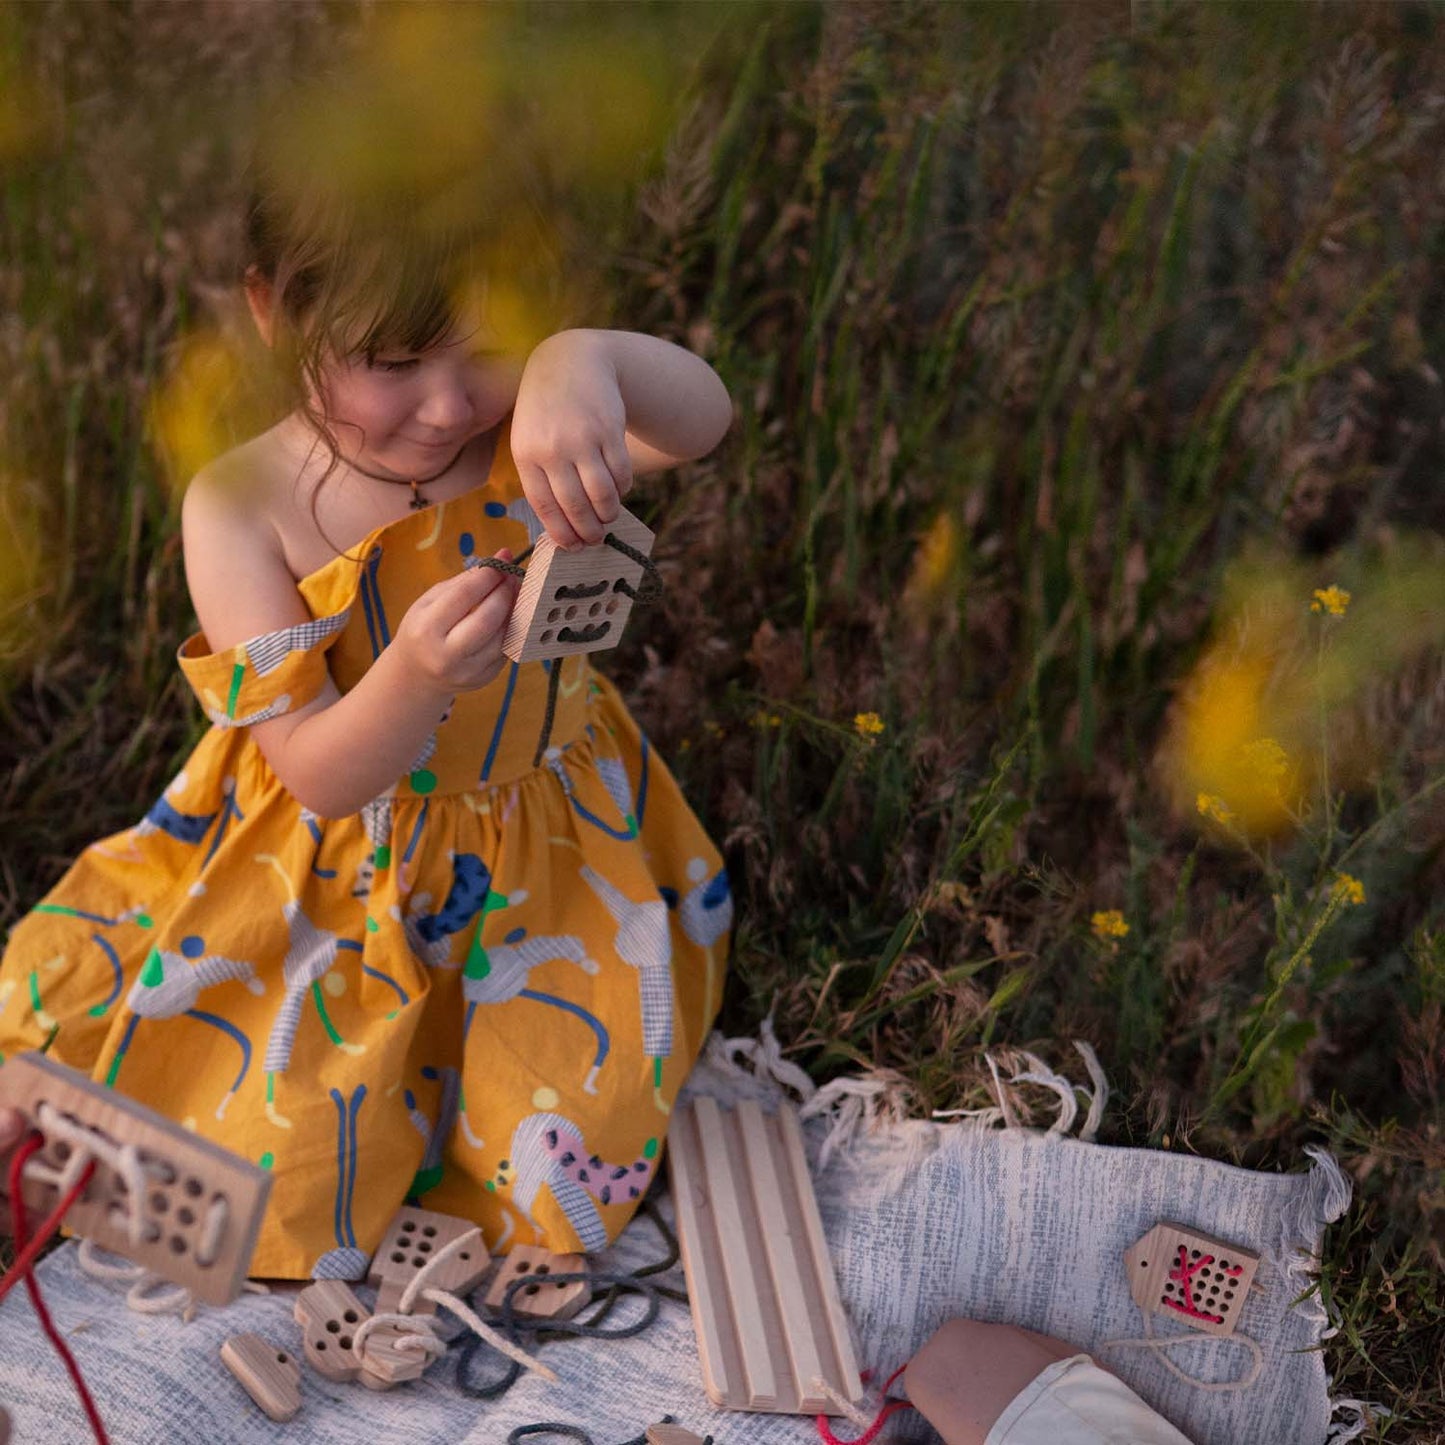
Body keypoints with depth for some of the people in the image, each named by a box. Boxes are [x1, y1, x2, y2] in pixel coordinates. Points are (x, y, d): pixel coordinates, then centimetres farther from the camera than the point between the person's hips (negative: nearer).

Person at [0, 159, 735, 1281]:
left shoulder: (529, 440, -16)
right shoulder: (243, 510, -19)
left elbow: (702, 420, -37)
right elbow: (319, 775, -20)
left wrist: (589, 358, -59)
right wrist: (414, 676, -41)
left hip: (545, 855, 1)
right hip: (328, 861, 0)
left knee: (567, 1147, -9)